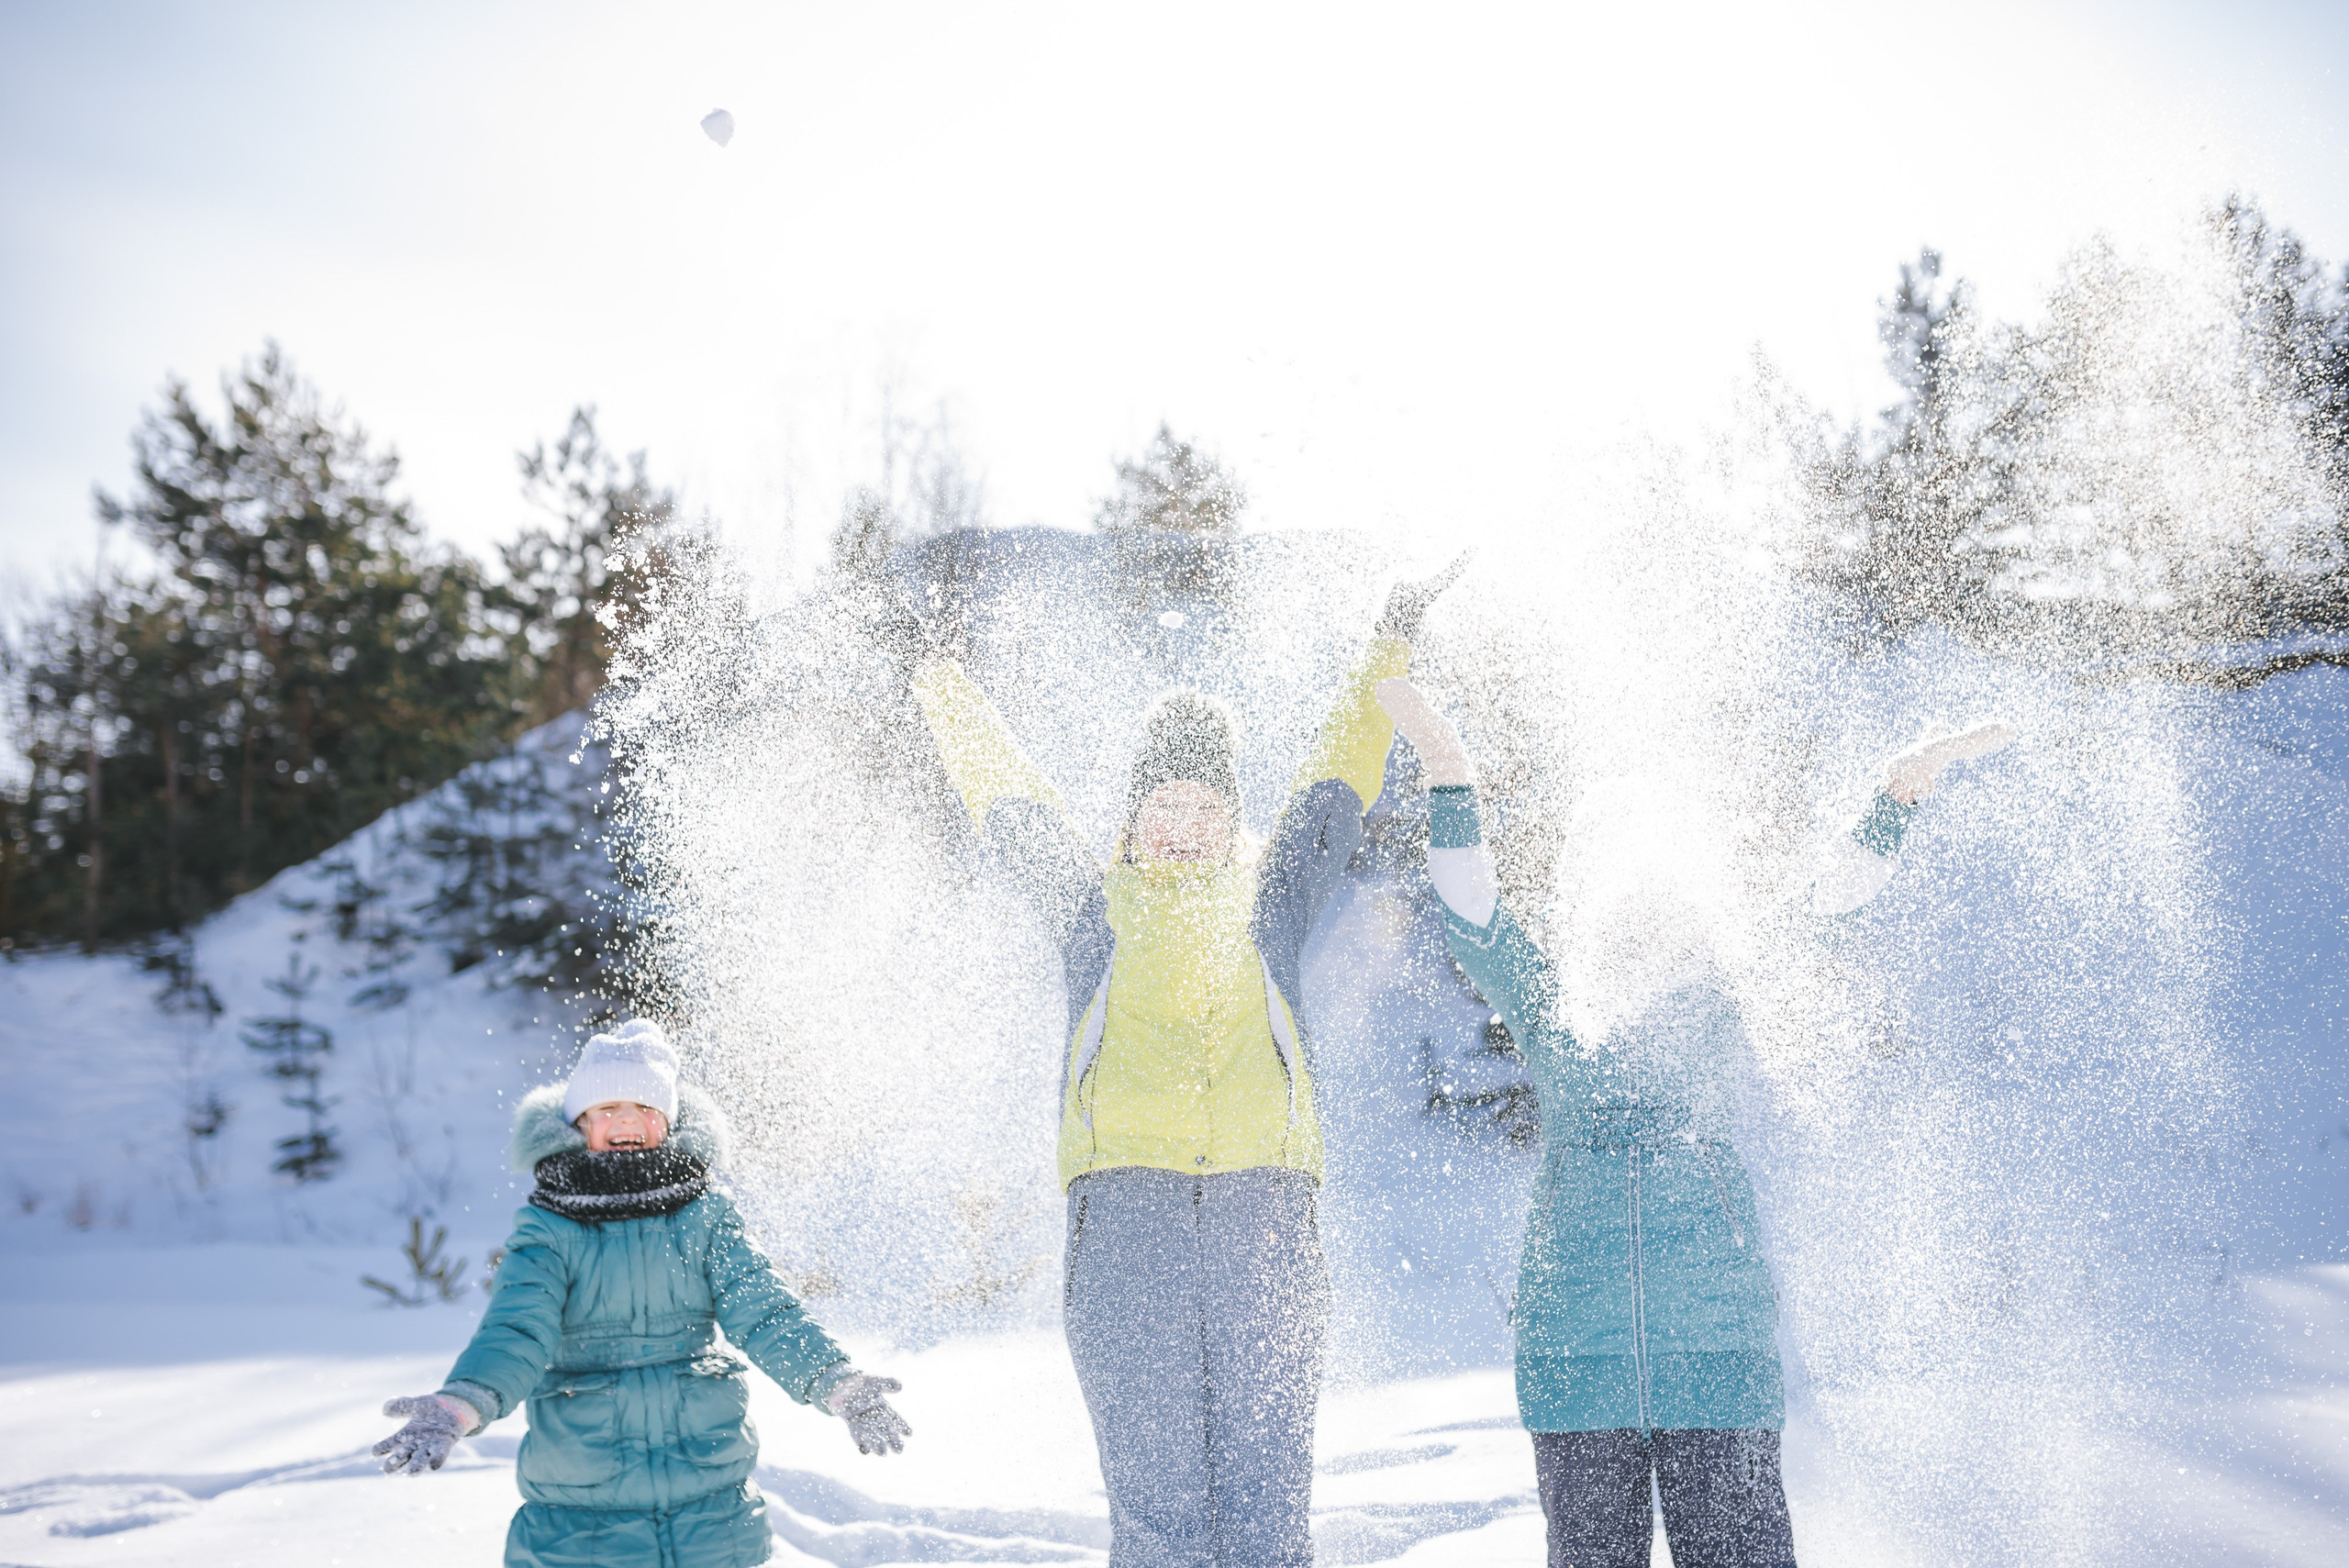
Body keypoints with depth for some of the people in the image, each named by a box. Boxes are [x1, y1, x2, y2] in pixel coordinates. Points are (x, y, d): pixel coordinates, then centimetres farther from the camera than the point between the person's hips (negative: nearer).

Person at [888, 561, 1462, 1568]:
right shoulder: (1094, 905, 19)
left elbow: (1336, 781, 29)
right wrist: (934, 674, 35)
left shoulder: (1269, 897, 21)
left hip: (1263, 1214, 1)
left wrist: (1388, 654, 34)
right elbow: (999, 786, 27)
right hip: (1125, 1210, -1)